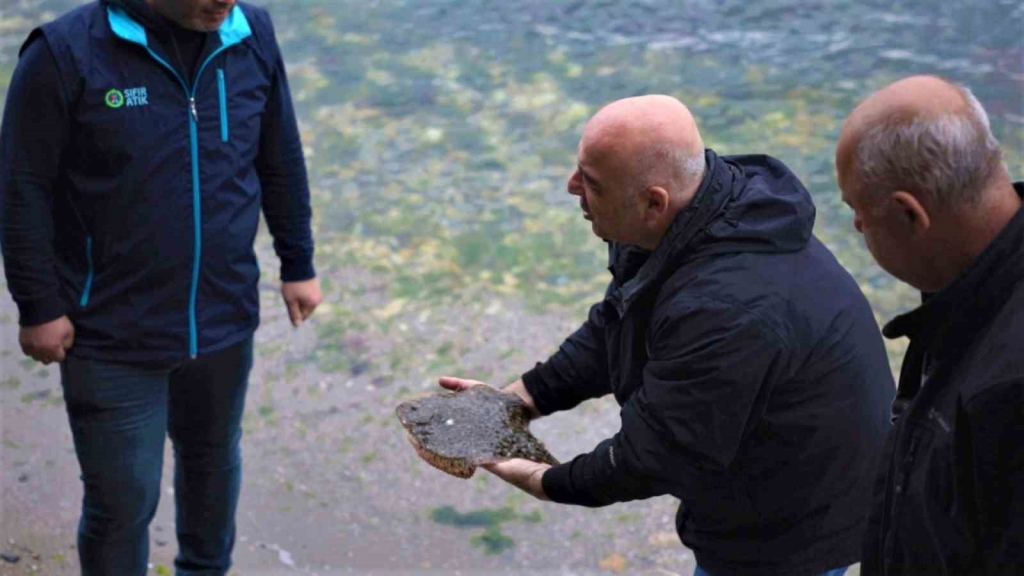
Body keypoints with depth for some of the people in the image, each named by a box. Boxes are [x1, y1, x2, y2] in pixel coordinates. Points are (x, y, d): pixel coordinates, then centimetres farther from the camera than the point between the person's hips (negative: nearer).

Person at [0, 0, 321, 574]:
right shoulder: (66, 53, -17)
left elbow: (282, 163, 7)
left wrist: (298, 265, 12)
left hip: (224, 317, 4)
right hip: (113, 334, -4)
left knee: (214, 460, 24)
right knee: (122, 500, 5)